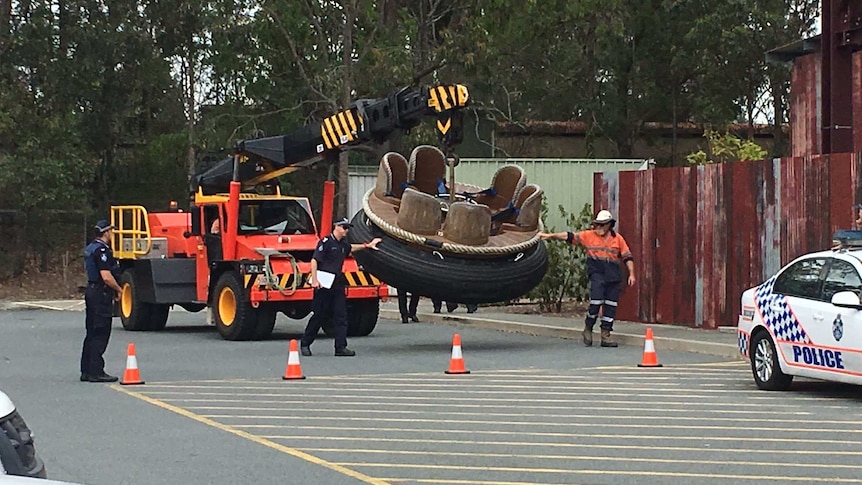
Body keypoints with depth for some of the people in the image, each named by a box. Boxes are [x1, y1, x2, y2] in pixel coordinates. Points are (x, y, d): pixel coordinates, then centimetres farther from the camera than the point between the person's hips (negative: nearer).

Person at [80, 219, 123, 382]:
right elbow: (106, 277, -24)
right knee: (101, 334, -7)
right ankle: (96, 372, -7)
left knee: (92, 333, 13)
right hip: (102, 294, -10)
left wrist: (113, 290, 18)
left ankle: (86, 371, 16)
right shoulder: (102, 250, -17)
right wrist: (118, 290, -8)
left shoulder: (90, 248, 15)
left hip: (91, 291, 10)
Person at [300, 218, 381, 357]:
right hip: (324, 284, -7)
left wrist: (367, 246, 40)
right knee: (319, 316, -1)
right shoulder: (326, 242, -10)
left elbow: (351, 248, 40)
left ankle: (341, 347, -1)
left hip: (337, 284, 7)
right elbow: (314, 260, -15)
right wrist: (314, 280, -21)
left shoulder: (343, 244, 14)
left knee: (341, 316, 0)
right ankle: (305, 344, 12)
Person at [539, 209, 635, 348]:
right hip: (597, 274, -3)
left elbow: (627, 257, 13)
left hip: (613, 277, 3)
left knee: (611, 305, 3)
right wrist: (551, 235, -6)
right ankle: (588, 329, 5)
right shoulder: (589, 236, 5)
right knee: (596, 300, -16)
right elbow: (570, 236, 1)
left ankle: (605, 335, 9)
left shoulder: (618, 239, 11)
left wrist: (631, 274, 5)